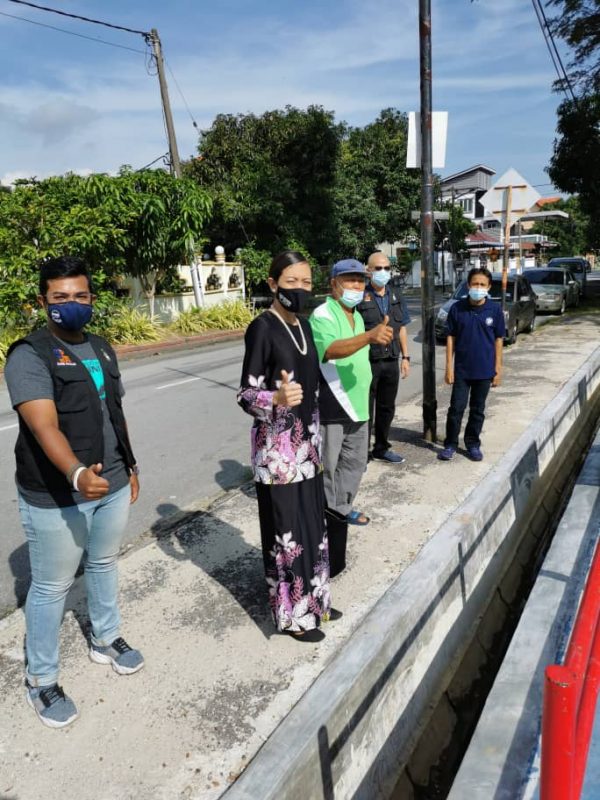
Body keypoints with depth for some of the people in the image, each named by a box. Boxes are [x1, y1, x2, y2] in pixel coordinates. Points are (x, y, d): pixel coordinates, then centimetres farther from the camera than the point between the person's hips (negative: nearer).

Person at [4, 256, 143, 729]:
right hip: (55, 498, -6)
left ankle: (106, 640, 45)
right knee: (52, 587, 9)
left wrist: (129, 466, 16)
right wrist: (77, 474, -46)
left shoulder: (102, 350, 7)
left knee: (104, 565, 23)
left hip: (112, 486, 7)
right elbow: (45, 426, -30)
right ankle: (41, 680, 29)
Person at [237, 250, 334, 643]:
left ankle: (313, 599, 35)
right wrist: (277, 398, -37)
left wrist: (316, 443, 17)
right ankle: (293, 614, 23)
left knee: (312, 524, 17)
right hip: (277, 448, -8)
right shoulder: (262, 328, -15)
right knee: (287, 531, 4)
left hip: (306, 443, 8)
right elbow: (246, 395, -16)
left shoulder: (304, 326, 8)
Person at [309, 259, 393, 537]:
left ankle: (340, 508, 35)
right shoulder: (322, 315, -16)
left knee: (355, 461, 18)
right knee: (326, 466, 3)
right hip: (329, 407, -9)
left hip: (356, 405, 9)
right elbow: (331, 350, -36)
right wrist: (370, 336, -49)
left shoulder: (357, 315, 13)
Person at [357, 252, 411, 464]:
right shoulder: (360, 296, -10)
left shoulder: (396, 295, 9)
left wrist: (405, 357, 10)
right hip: (368, 362, -6)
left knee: (387, 408, 16)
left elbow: (402, 328, 14)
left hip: (391, 361, 6)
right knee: (365, 410, 4)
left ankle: (381, 448, 31)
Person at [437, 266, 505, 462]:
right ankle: (450, 444, 16)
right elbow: (451, 337, 0)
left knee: (478, 409, 12)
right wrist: (449, 367, -4)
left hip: (484, 370, 1)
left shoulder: (495, 309, -3)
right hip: (461, 369, -1)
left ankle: (473, 443, 26)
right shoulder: (457, 308, -4)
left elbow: (498, 340, 2)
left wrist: (498, 369, 0)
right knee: (456, 407, 3)